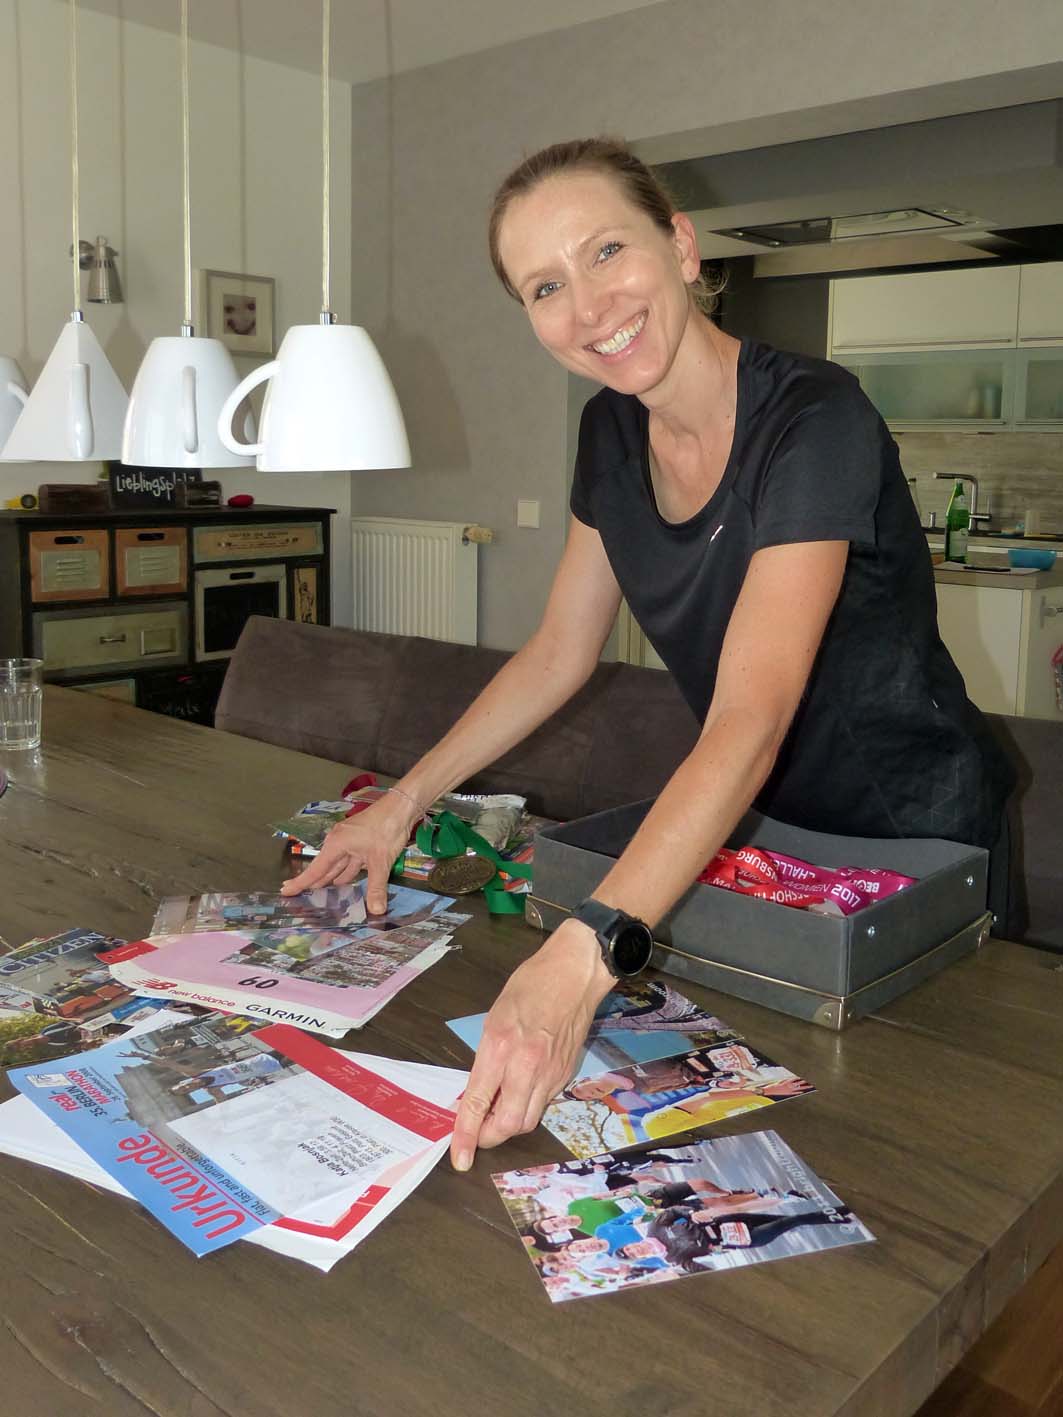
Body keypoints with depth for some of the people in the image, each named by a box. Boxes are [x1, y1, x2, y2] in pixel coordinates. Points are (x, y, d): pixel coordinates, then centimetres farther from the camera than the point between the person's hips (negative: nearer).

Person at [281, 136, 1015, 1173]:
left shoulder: (813, 420, -29)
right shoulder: (612, 432, -6)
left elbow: (749, 725, -39)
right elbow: (560, 651, 2)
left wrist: (581, 957, -50)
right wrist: (403, 804, -3)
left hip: (914, 840, -6)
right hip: (755, 828, 6)